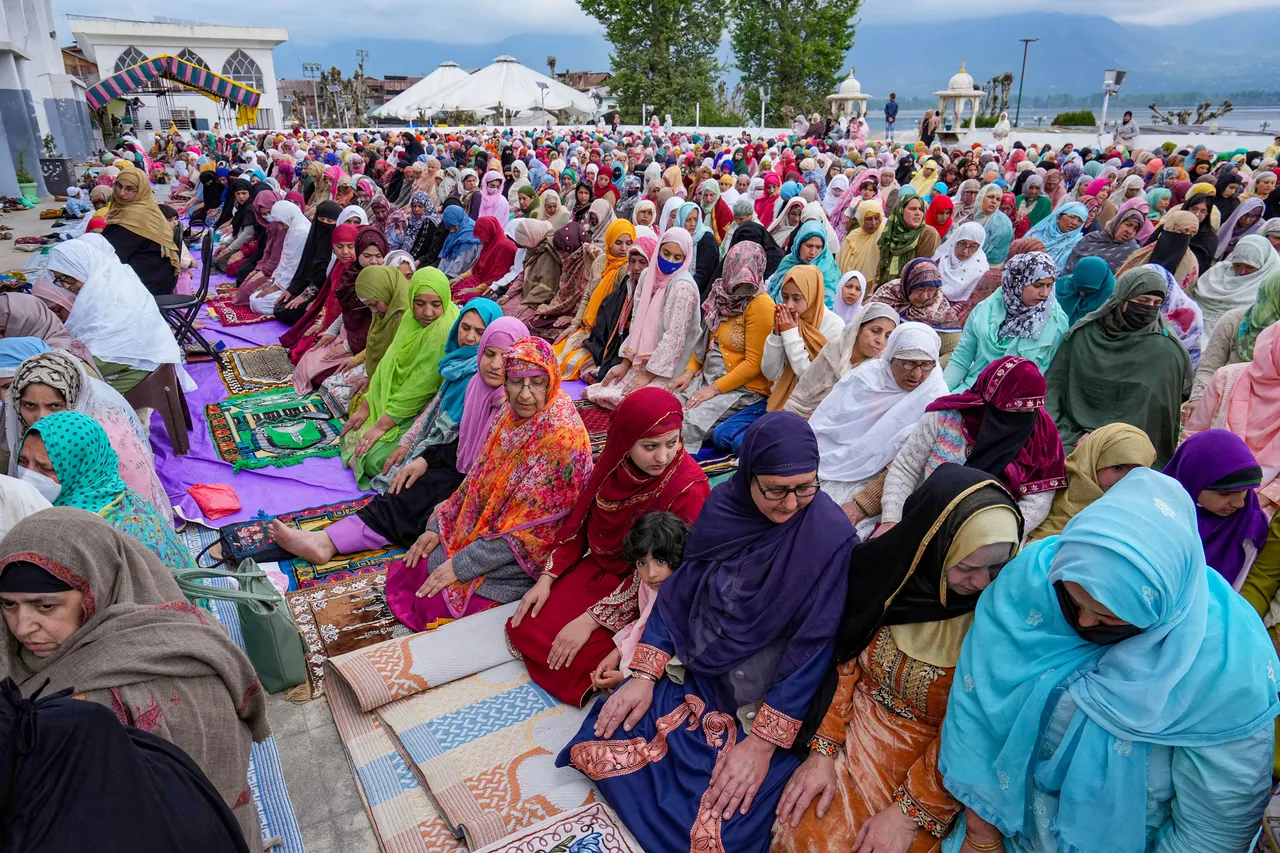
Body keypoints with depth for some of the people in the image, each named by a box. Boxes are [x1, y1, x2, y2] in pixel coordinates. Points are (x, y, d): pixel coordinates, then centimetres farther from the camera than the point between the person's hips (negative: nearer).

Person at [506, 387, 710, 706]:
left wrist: (591, 620, -21)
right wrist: (547, 578, -4)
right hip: (597, 569, 5)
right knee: (524, 628, -6)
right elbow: (579, 522, 4)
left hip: (641, 597, -5)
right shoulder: (614, 462, -10)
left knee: (576, 659, -19)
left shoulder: (688, 488, -26)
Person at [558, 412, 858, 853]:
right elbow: (678, 589, 2)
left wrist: (763, 744, -18)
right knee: (596, 747, -5)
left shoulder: (832, 538, -20)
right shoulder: (724, 504, -7)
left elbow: (814, 649, -18)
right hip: (692, 674, 5)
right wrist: (644, 676, -4)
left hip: (764, 706, -4)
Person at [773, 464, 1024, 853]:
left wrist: (910, 811, -16)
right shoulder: (887, 567, -14)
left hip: (935, 751, -1)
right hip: (859, 724, 2)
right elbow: (843, 660, -3)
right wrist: (822, 749, -9)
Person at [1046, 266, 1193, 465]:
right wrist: (1063, 433, -2)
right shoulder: (1084, 333, 6)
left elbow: (1151, 410, 0)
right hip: (1072, 440, 2)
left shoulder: (1165, 351, -1)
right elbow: (1056, 383, 8)